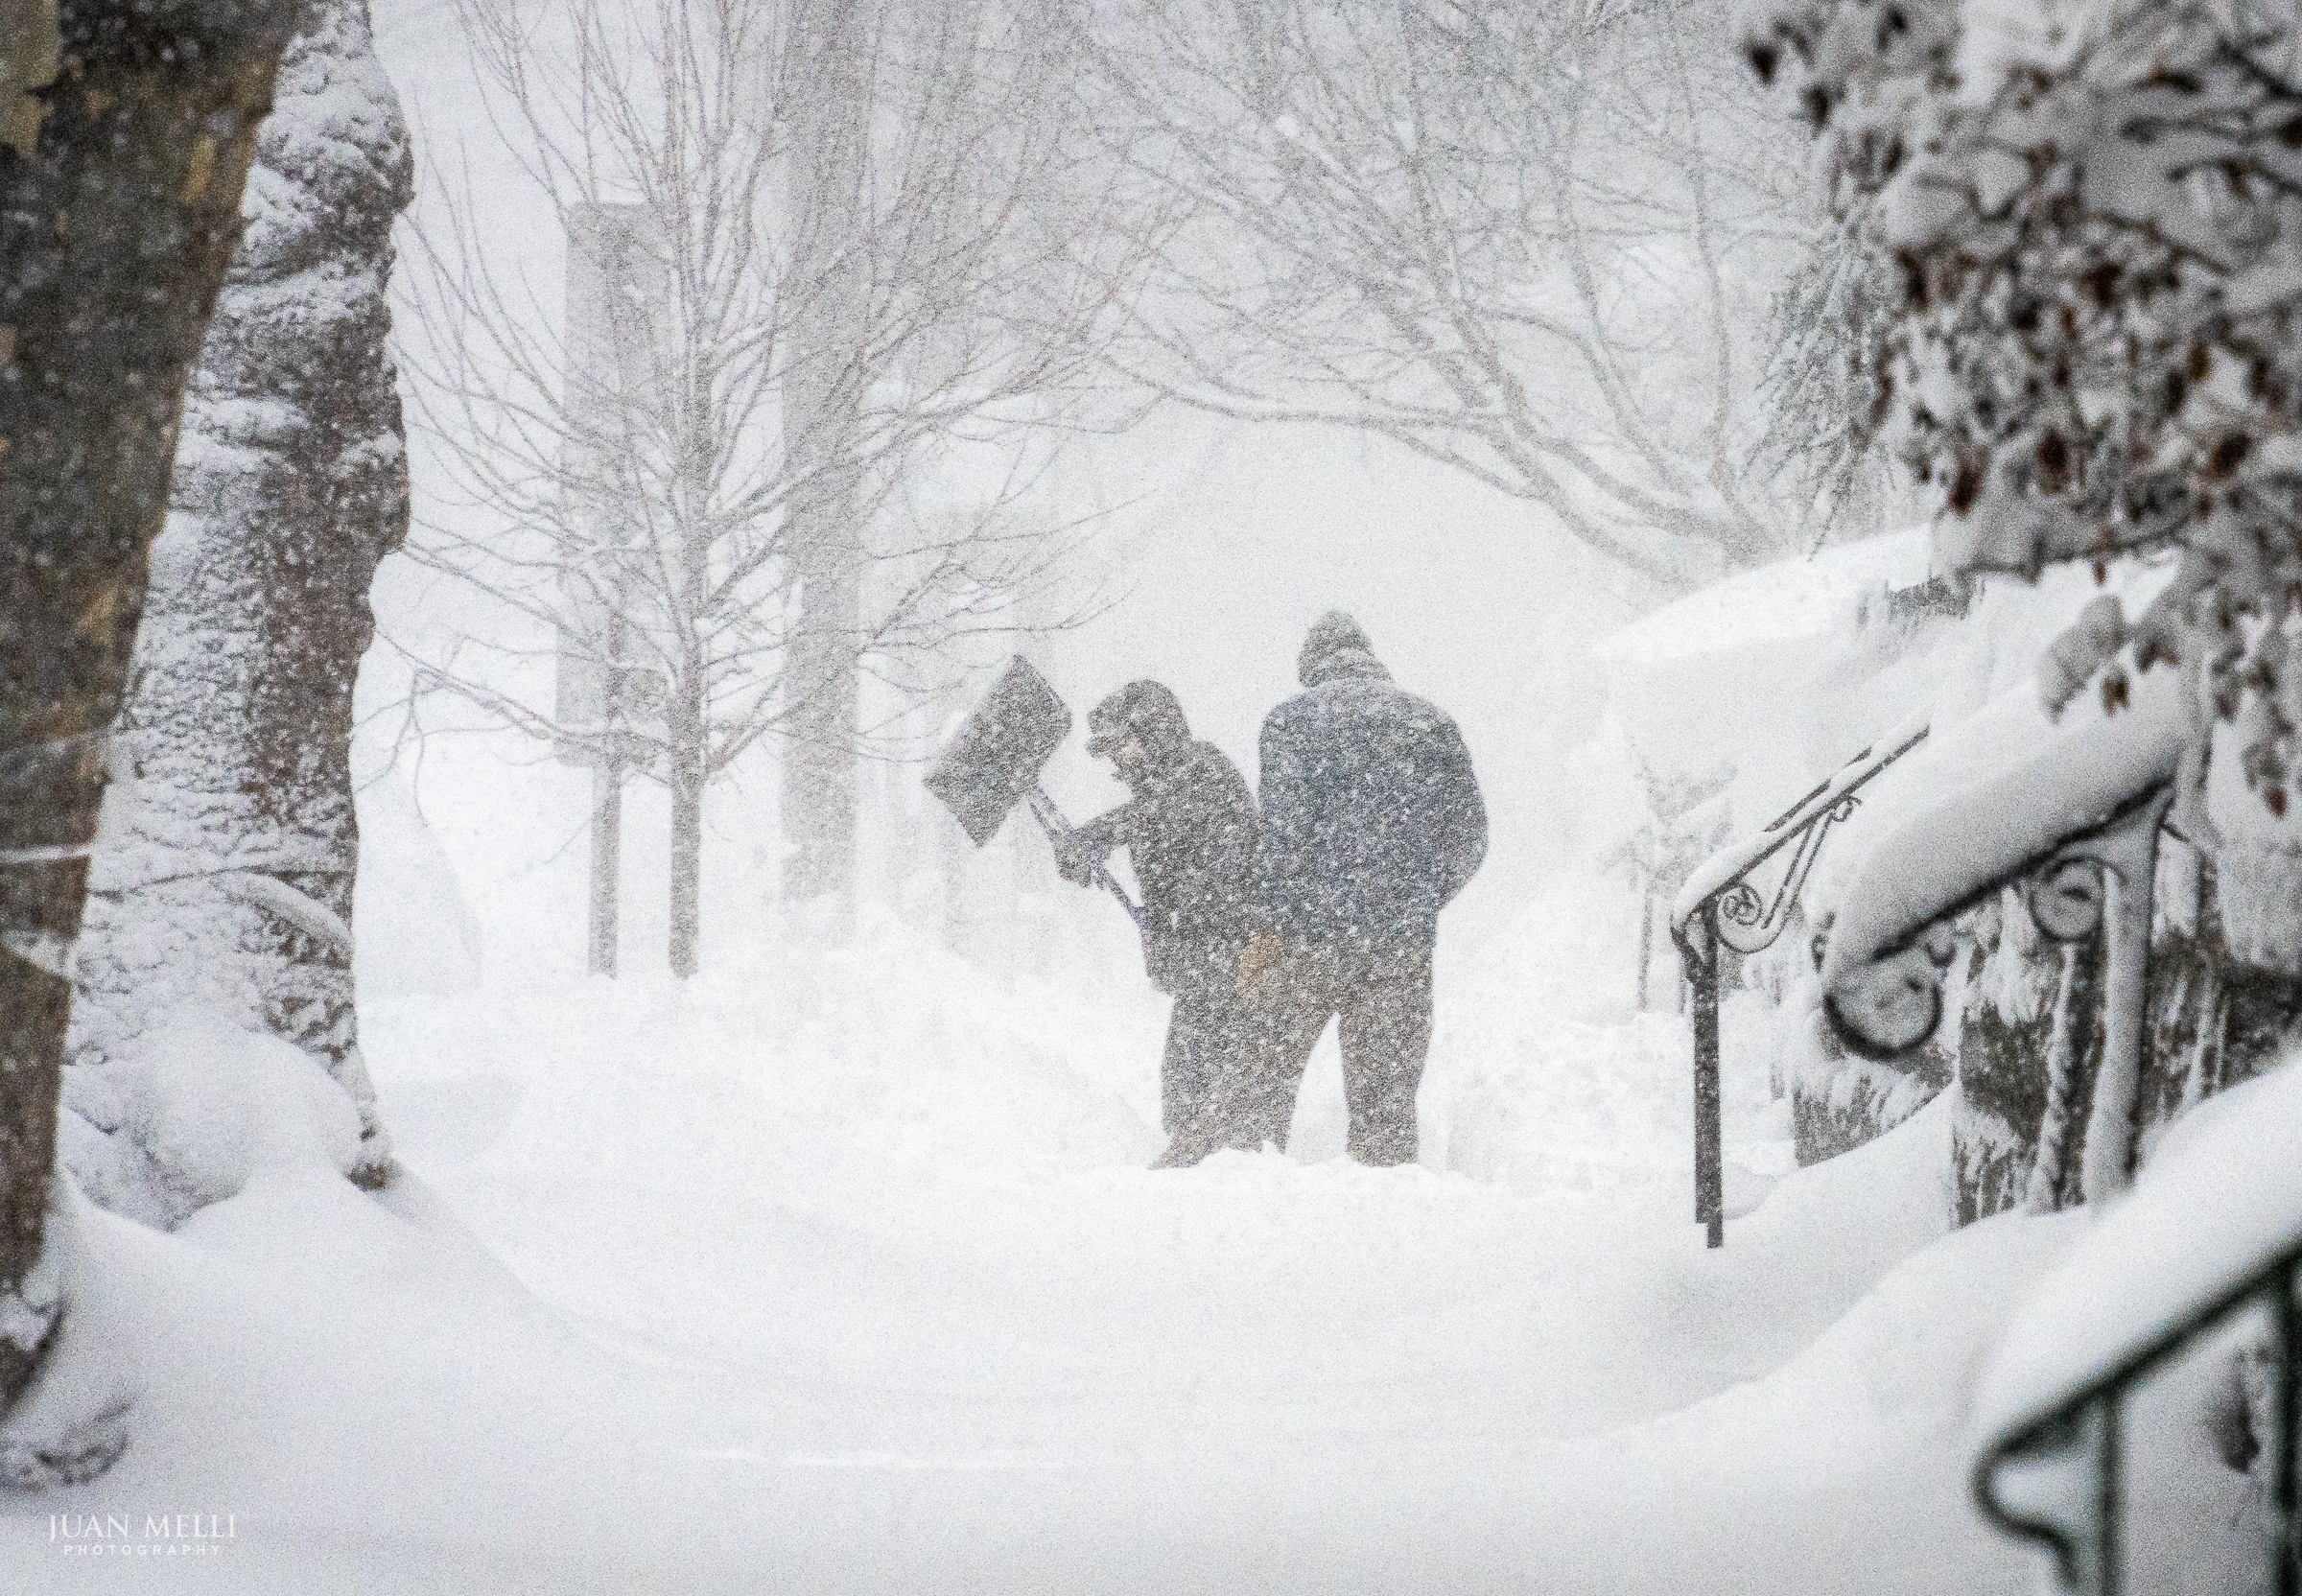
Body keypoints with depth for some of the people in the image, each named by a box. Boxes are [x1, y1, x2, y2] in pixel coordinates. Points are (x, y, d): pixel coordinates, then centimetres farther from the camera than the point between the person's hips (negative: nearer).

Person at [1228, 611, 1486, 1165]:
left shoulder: (1295, 718, 0)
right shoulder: (1431, 722, 10)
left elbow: (1286, 830, -11)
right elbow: (1470, 835, 9)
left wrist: (1266, 927, -11)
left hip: (1310, 934, -3)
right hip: (1403, 945, 3)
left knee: (1263, 1081, 10)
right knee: (1387, 1098, 6)